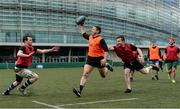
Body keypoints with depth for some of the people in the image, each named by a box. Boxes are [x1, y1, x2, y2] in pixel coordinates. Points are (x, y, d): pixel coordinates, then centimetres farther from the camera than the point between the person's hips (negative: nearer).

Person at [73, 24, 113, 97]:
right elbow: (83, 34, 25)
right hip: (90, 58, 5)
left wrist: (105, 59, -27)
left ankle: (107, 66, 47)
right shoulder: (90, 37, 6)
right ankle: (80, 91, -19)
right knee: (85, 74, -12)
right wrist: (81, 26, 22)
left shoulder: (100, 39, -14)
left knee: (103, 75, 15)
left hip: (99, 59, -5)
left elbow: (106, 50, -17)